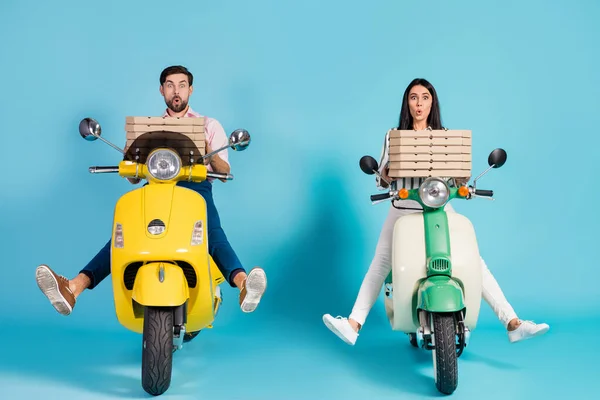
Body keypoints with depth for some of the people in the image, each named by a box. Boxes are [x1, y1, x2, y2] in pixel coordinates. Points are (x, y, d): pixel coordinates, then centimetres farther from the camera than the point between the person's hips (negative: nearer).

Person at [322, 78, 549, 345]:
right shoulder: (394, 136, 10)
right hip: (403, 210, 1)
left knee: (475, 263, -12)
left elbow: (458, 177, 9)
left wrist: (462, 180, -15)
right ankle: (353, 325, -15)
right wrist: (385, 174, -15)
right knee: (380, 264, -12)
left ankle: (513, 324, -13)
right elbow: (383, 180, 8)